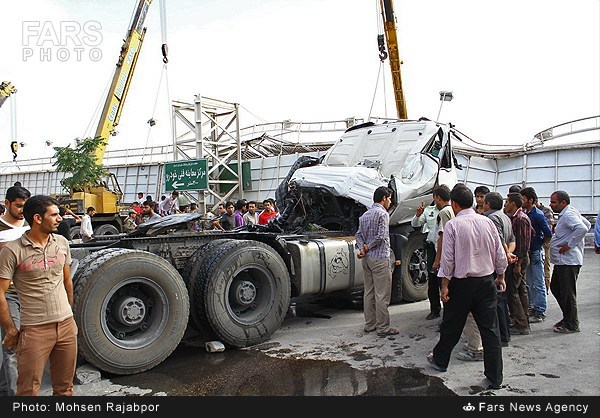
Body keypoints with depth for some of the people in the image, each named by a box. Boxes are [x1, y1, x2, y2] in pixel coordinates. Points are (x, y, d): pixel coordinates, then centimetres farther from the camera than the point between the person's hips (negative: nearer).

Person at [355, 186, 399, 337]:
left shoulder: (364, 215, 15)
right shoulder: (383, 213, -11)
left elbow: (359, 234, 10)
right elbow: (381, 236, -18)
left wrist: (362, 248, -5)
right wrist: (367, 248, -7)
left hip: (367, 259, 9)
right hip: (380, 258, -9)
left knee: (369, 292, 13)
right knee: (382, 295, -3)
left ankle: (369, 324, 20)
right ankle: (383, 327, 3)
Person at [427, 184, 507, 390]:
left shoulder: (452, 225, -12)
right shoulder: (487, 222, 0)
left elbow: (448, 259, -13)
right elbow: (500, 253, 6)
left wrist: (445, 285, -6)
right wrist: (500, 276, 20)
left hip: (462, 283, -3)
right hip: (487, 282, 3)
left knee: (452, 326, 13)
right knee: (490, 329, 8)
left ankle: (440, 360, 34)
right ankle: (495, 377, 14)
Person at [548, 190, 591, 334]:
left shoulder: (568, 215, -18)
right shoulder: (569, 213, 14)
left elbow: (582, 228, -33)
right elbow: (587, 224, 24)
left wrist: (570, 244, -24)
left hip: (568, 261, -11)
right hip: (562, 261, 11)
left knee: (567, 293, -2)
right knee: (555, 288, 18)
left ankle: (572, 325, 10)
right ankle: (567, 317, 29)